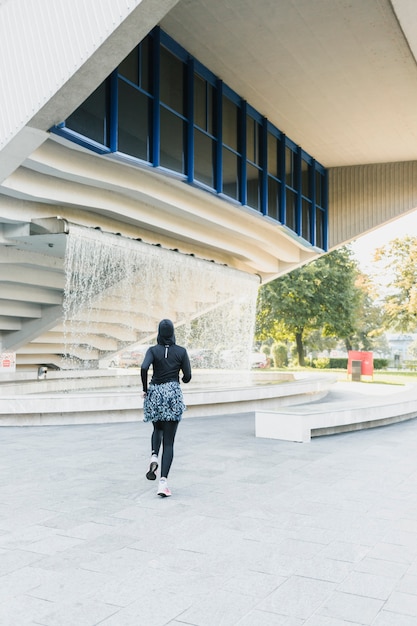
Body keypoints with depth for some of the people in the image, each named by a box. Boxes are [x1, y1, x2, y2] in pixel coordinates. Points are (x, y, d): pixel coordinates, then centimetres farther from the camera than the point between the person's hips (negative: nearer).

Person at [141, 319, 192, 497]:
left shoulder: (153, 350, -1)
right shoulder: (181, 351, 0)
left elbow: (144, 368, -18)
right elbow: (187, 377, 0)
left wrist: (145, 389, -5)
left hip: (154, 394, 1)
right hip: (173, 395, -1)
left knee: (157, 429, 28)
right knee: (169, 441, 0)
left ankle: (154, 457, 1)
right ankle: (163, 481, -13)